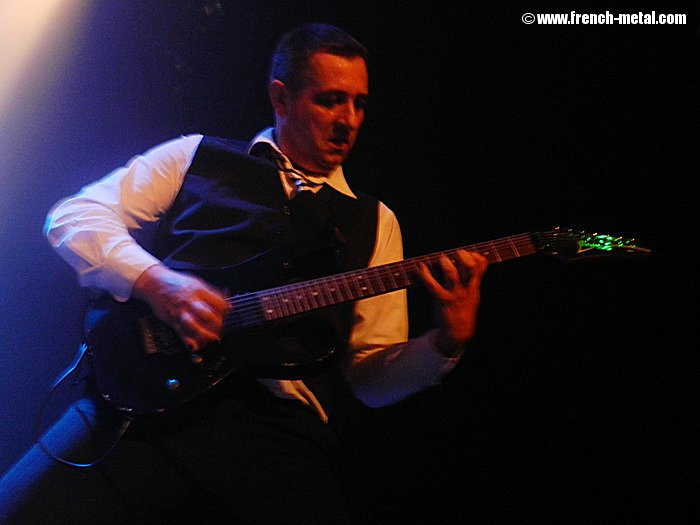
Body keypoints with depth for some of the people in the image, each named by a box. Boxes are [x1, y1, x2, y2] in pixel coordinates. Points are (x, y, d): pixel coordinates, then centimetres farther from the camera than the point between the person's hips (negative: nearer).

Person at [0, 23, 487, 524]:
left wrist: (448, 342, -5)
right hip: (148, 395, -1)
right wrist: (153, 280, -10)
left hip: (278, 425, 2)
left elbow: (372, 377, 15)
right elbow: (71, 216, 7)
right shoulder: (197, 157, 15)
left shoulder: (373, 222, 19)